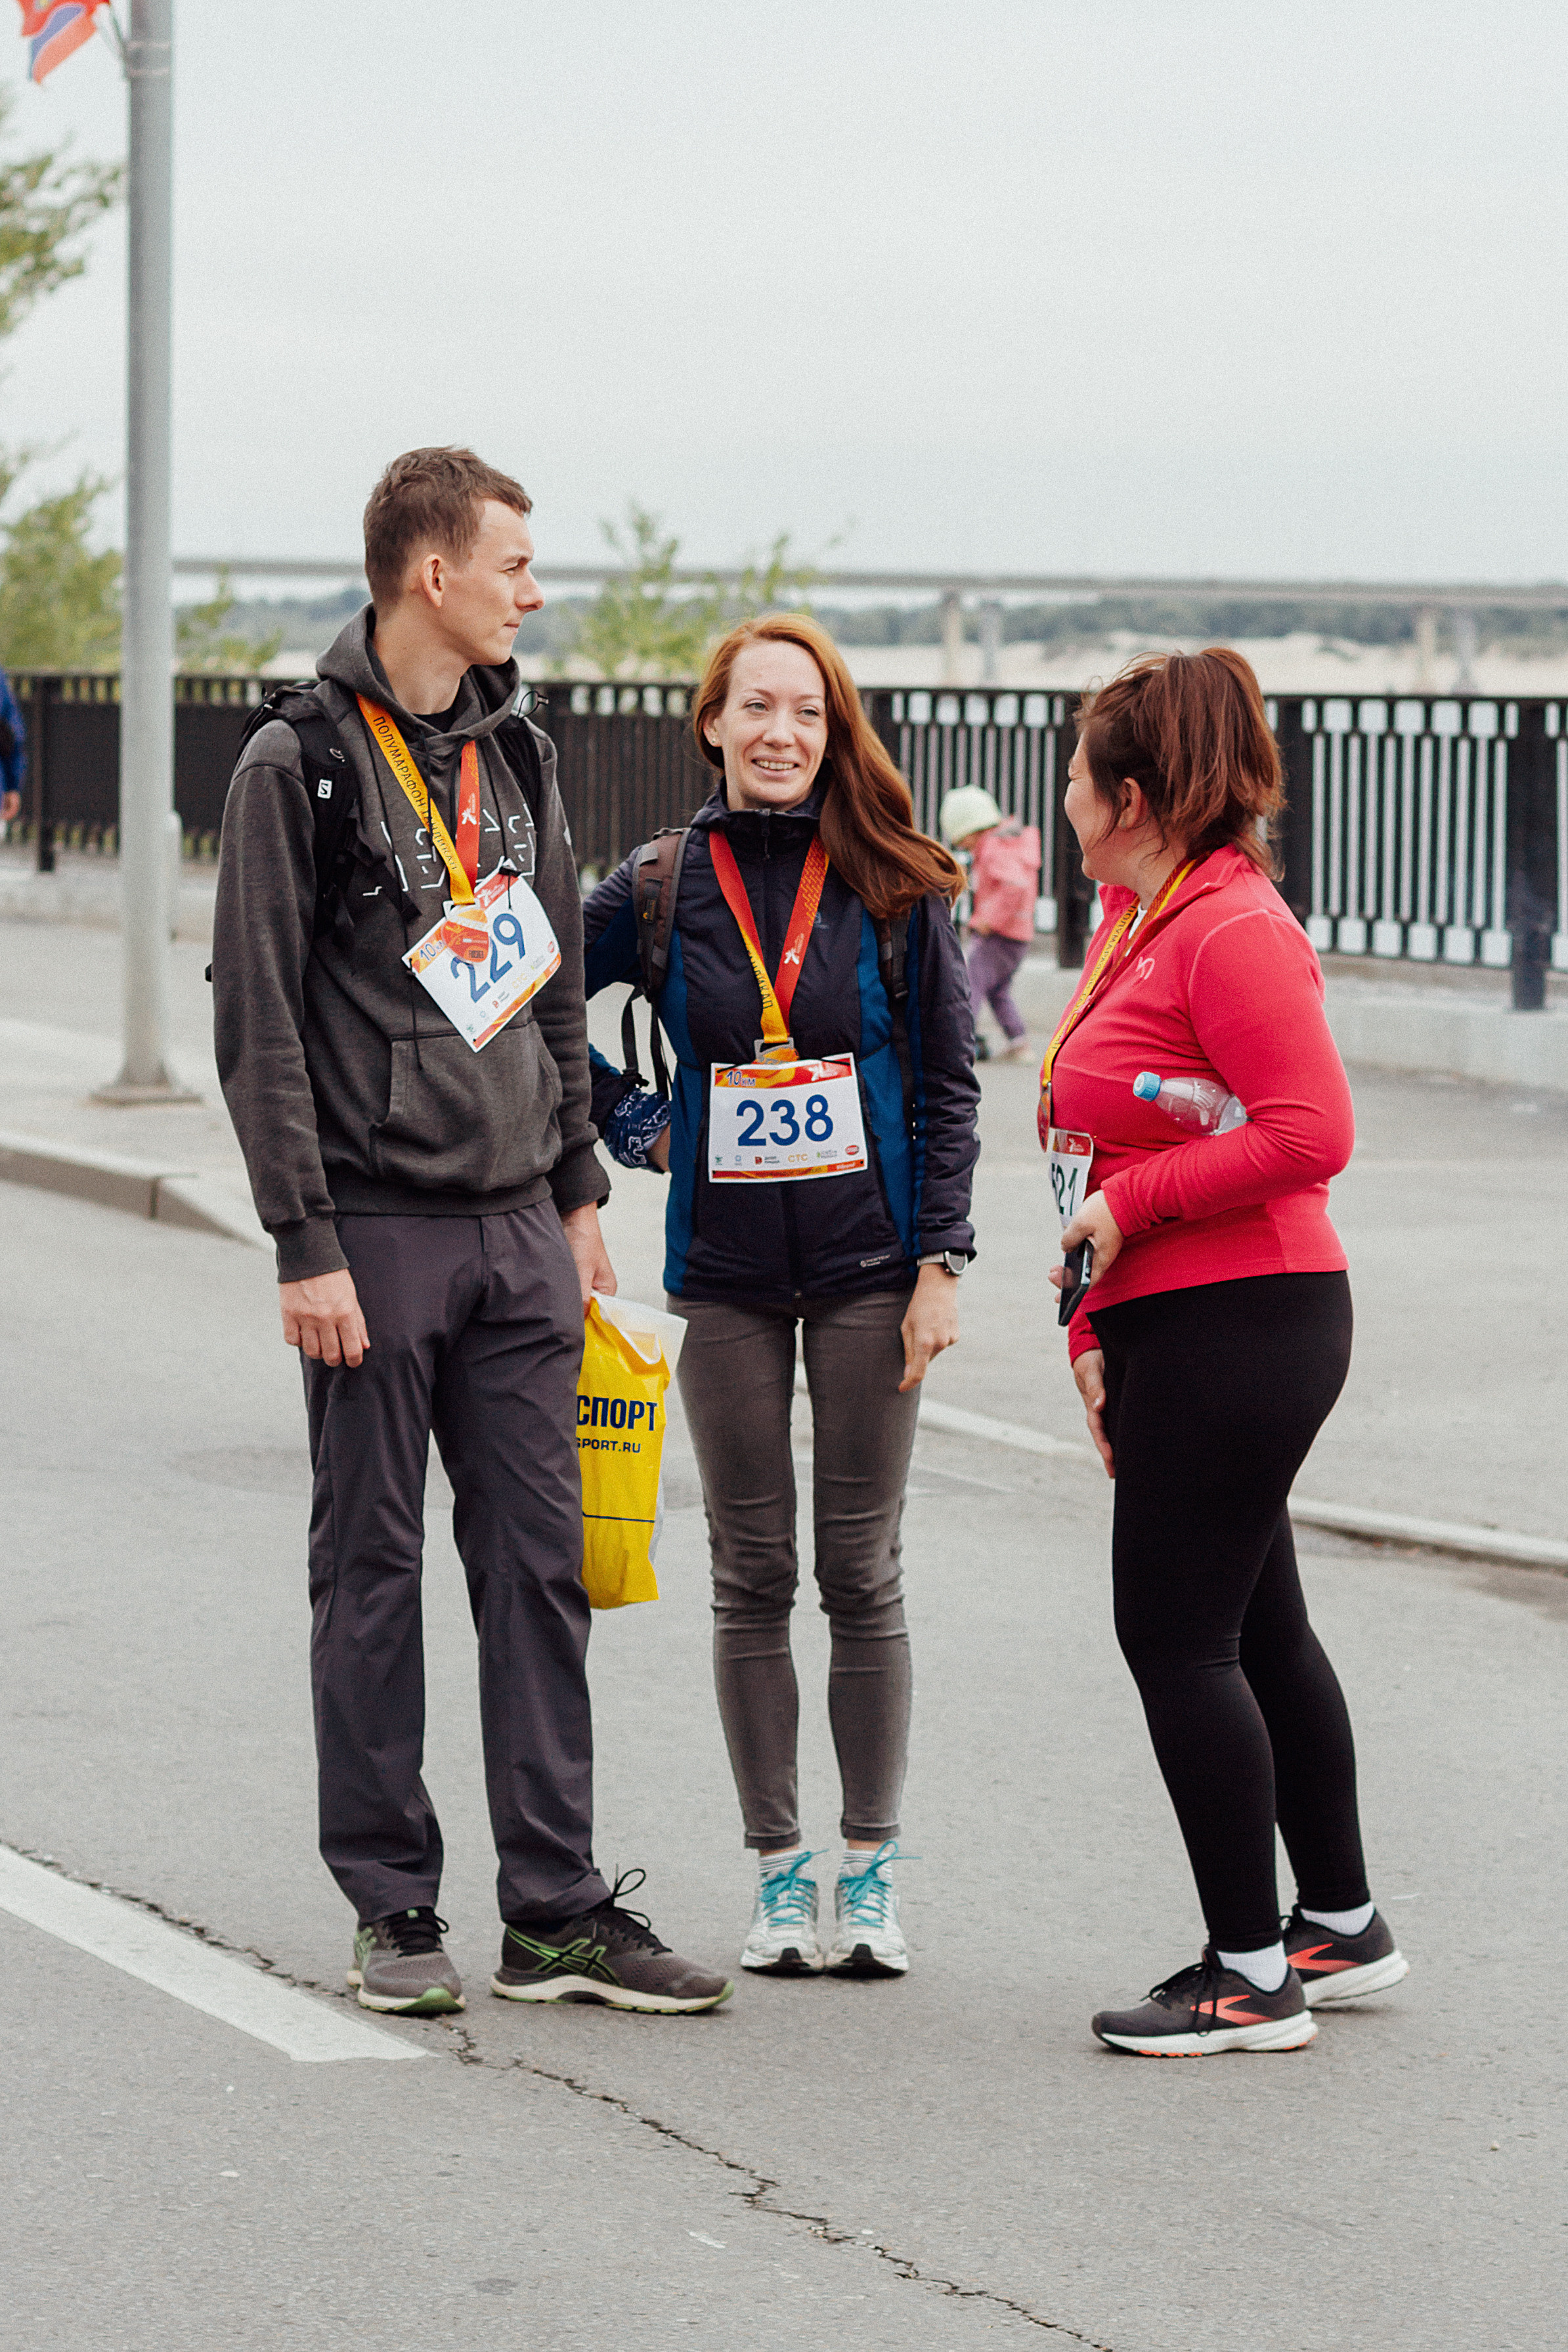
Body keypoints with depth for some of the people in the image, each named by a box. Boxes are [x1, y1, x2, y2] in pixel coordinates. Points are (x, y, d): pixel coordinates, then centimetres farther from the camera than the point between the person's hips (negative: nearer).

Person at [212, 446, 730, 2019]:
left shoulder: (518, 757, 13)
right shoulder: (301, 764, -7)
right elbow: (260, 1023, -9)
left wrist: (578, 1194, 15)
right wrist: (305, 1246, -13)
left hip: (519, 1235, 6)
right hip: (377, 1235, -6)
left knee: (539, 1564, 5)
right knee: (372, 1570, 2)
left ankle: (555, 1910, 9)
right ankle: (393, 1908, 10)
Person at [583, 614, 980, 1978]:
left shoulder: (895, 886, -1)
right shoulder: (662, 888, 2)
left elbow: (947, 1080, -1)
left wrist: (939, 1263, -6)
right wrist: (631, 1123, 6)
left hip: (867, 1271, -1)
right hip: (726, 1274, 1)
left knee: (862, 1573, 2)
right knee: (753, 1580, 5)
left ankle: (871, 1869, 11)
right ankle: (777, 1868, 14)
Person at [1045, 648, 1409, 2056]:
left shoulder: (1232, 929, -15)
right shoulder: (1134, 922, 15)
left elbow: (1310, 1134, -24)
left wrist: (1130, 1204, -17)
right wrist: (1097, 1325, 13)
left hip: (1239, 1322, -10)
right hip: (1180, 1323, 10)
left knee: (1178, 1634, -7)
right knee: (1257, 1628, 16)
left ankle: (1253, 1975, 0)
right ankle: (1341, 1928, 27)